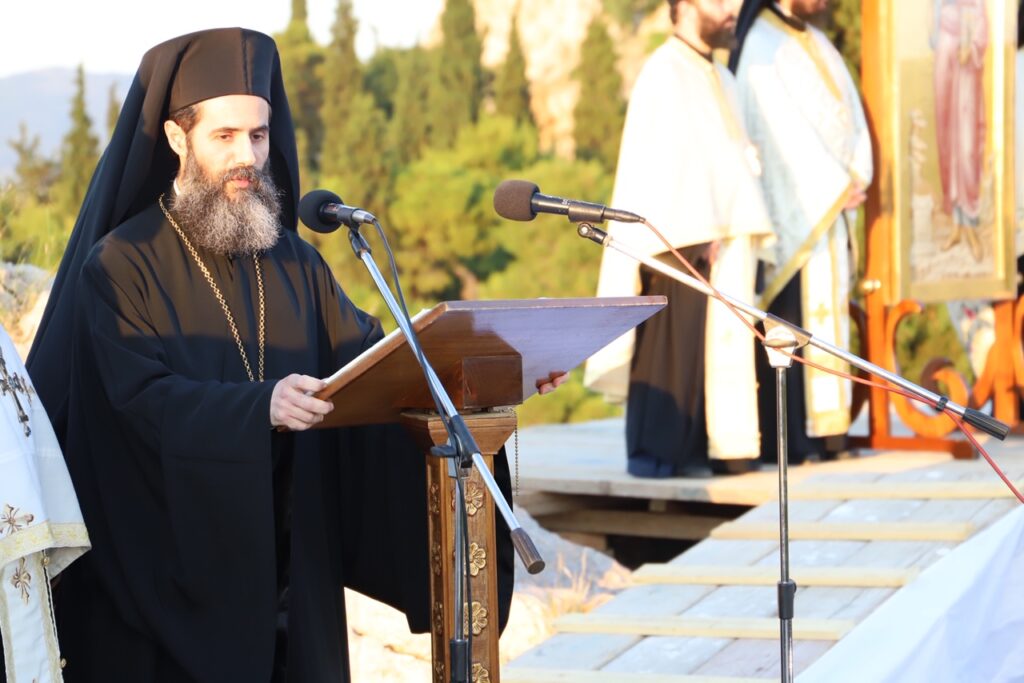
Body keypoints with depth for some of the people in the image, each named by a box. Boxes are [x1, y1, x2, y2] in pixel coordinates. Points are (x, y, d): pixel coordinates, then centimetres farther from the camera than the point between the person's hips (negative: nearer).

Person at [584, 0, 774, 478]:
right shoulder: (663, 74, -7)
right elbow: (657, 162, -15)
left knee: (720, 343, 7)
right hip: (680, 237, -9)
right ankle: (656, 453, -1)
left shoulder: (720, 80, 20)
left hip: (723, 239, 9)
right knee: (672, 345, -6)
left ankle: (709, 447, 12)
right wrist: (688, 238, -21)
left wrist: (744, 230, 9)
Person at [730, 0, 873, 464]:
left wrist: (857, 177, -3)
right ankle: (791, 439, -8)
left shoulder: (817, 44, 17)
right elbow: (784, 127, -16)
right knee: (794, 315, -9)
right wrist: (835, 186, -15)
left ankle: (828, 429, 7)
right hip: (791, 206, -8)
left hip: (832, 204, 8)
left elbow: (851, 112, 11)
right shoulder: (761, 47, -9)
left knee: (830, 308, 5)